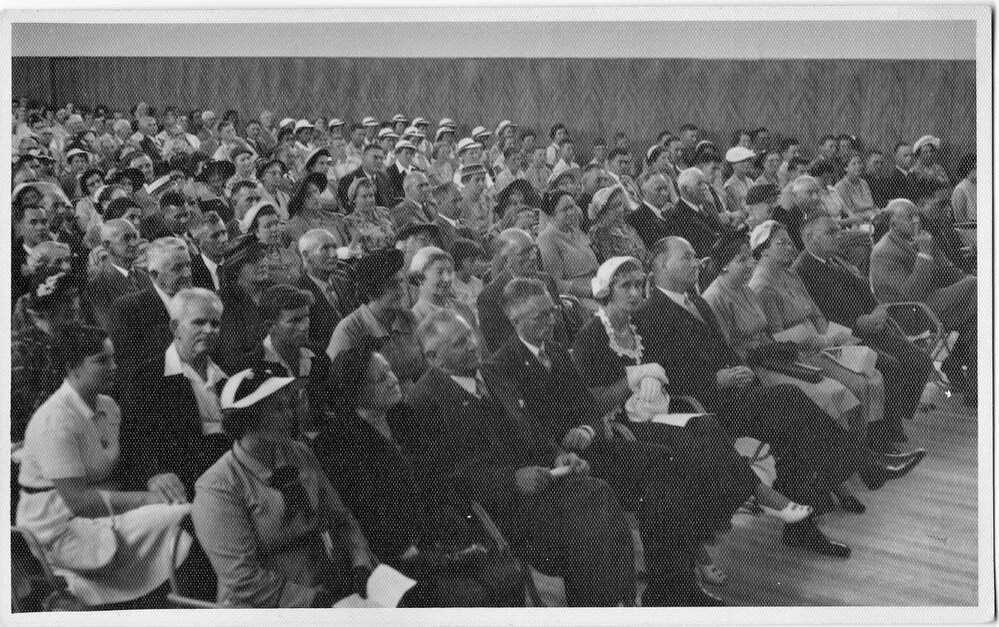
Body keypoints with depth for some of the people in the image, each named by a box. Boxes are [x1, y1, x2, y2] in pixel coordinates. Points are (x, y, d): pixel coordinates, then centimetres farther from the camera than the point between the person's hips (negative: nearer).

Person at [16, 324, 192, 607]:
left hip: (100, 510, 9)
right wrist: (144, 498, -20)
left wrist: (150, 480, -5)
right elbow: (77, 500, -22)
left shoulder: (108, 407, 7)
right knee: (179, 517, -22)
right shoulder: (55, 422, -20)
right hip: (62, 530, -9)